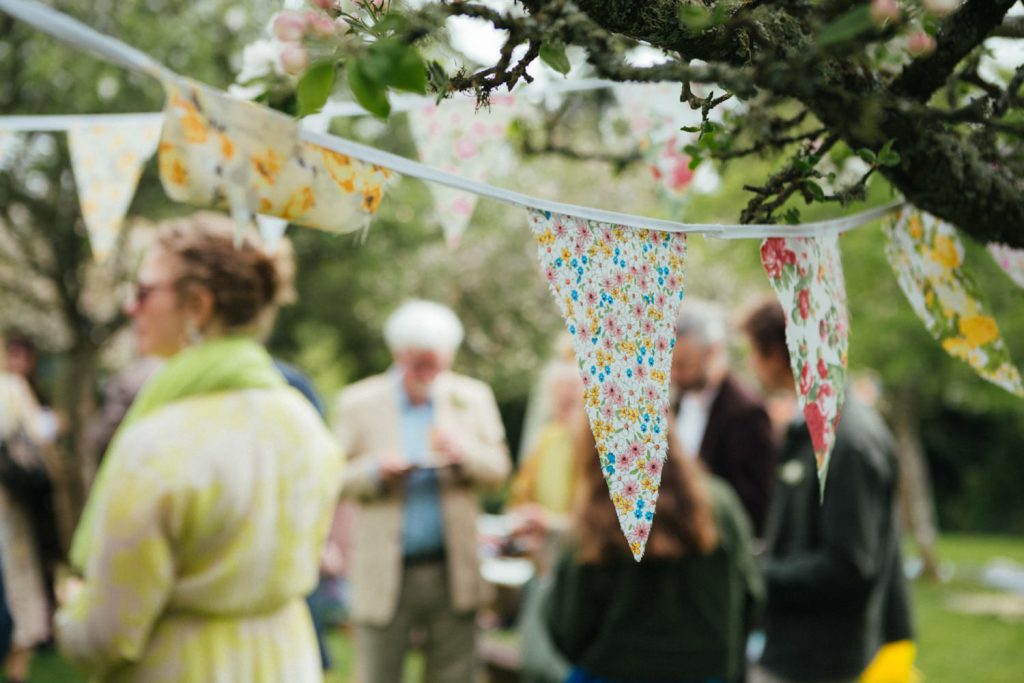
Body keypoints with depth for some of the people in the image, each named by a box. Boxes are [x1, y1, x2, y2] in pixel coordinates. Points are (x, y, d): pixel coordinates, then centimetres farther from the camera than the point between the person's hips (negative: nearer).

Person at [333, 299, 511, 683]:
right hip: (384, 574, -2)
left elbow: (498, 468, 7)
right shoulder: (358, 402, 2)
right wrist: (377, 471, -18)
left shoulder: (473, 397, 9)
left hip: (453, 572, 2)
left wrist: (463, 453, -13)